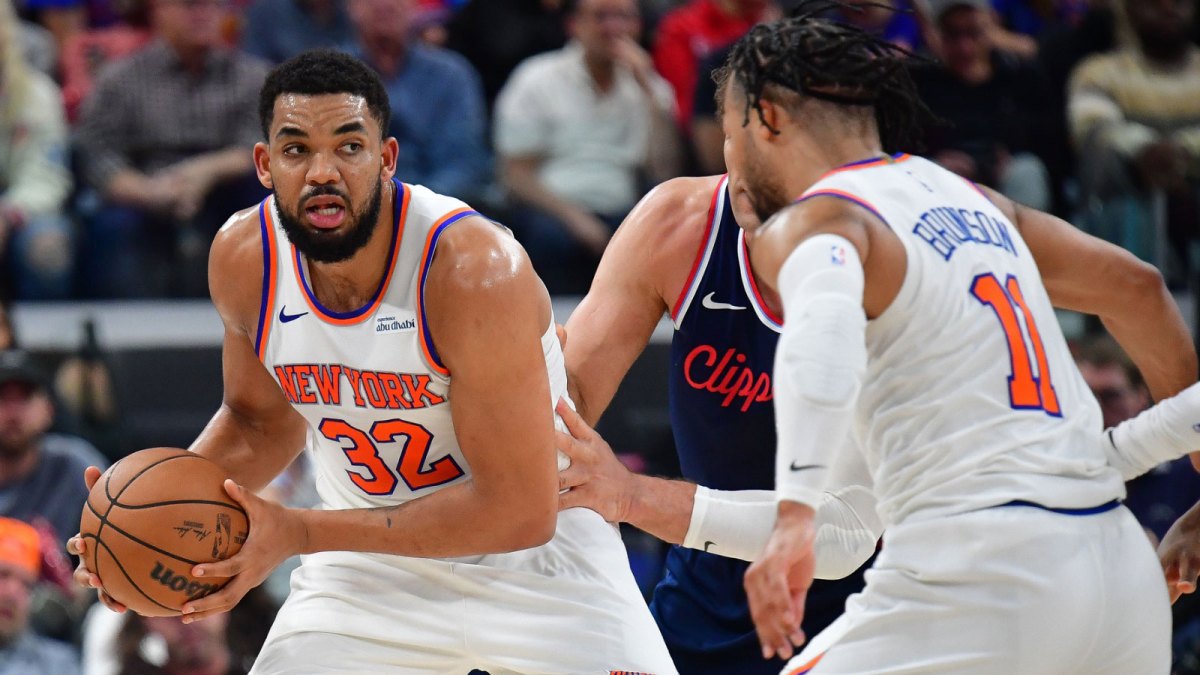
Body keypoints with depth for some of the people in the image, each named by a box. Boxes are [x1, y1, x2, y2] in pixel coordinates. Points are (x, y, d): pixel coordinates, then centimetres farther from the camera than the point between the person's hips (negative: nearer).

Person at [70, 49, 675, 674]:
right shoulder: (243, 258, -12)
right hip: (372, 564, 4)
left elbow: (520, 511, -28)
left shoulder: (474, 271, -29)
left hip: (533, 556, -3)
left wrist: (300, 533, -29)